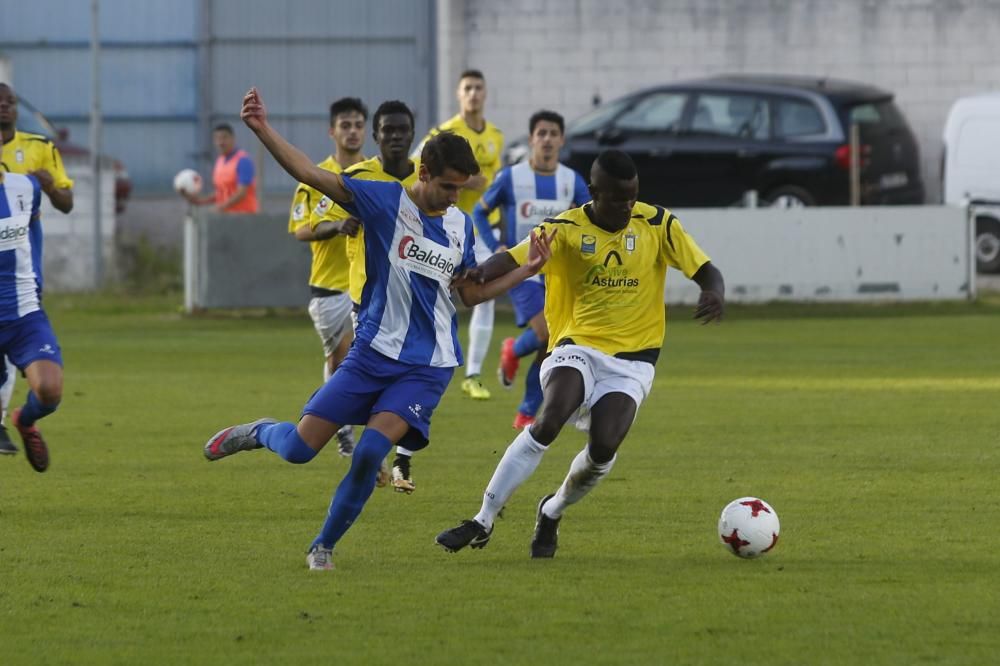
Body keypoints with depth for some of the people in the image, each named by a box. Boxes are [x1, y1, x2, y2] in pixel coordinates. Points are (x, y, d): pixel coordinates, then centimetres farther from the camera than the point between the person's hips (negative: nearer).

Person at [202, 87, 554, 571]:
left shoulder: (460, 225, 7)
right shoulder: (386, 201, -6)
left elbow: (471, 292, 19)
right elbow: (310, 174, -13)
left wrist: (526, 270, 8)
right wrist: (262, 131, -24)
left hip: (428, 367, 2)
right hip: (373, 353, -2)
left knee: (371, 451, -19)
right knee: (299, 448, -3)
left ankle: (324, 546, 1)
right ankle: (259, 433, 35)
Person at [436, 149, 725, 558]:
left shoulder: (657, 225, 0)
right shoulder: (567, 229, -6)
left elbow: (705, 270, 3)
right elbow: (513, 259, -19)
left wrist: (715, 294, -22)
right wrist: (481, 273, -43)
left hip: (631, 359, 1)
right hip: (578, 345, -1)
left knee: (604, 447, -21)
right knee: (549, 421, -29)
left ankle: (552, 513, 12)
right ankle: (483, 521, -19)